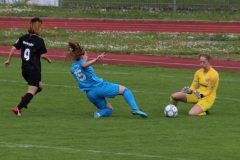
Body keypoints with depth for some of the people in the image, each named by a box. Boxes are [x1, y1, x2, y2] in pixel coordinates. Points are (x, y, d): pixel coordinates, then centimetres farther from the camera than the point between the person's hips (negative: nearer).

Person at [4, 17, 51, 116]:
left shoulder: (23, 38, 4)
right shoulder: (39, 41, -12)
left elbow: (13, 48, 0)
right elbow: (43, 55, -13)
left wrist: (9, 60, 10)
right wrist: (48, 59, 7)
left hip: (24, 69, 7)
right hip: (35, 70, -7)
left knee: (39, 86, 25)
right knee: (32, 91, -3)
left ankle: (25, 97, 3)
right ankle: (18, 108, -18)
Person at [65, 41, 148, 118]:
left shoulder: (73, 67, 14)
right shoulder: (81, 62, -7)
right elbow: (84, 65, -34)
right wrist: (96, 60, -49)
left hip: (90, 94, 7)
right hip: (99, 87, -7)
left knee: (109, 109, 23)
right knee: (124, 90, 5)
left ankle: (99, 113, -12)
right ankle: (135, 109, -16)